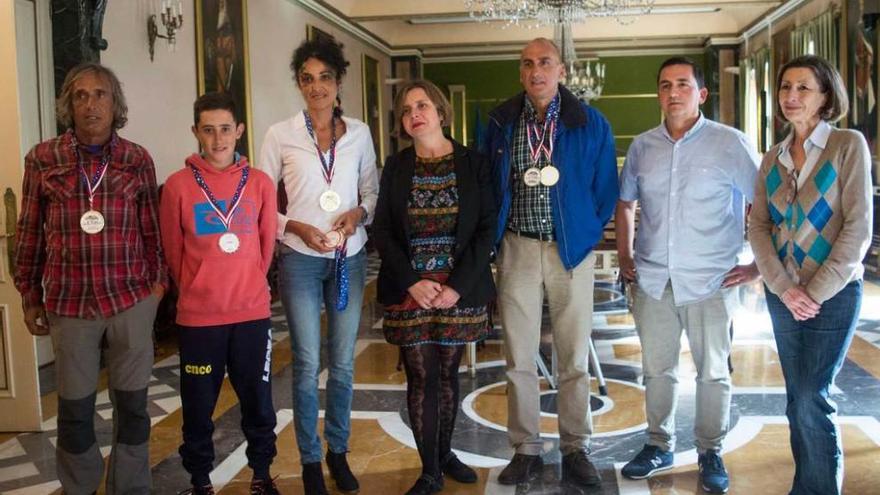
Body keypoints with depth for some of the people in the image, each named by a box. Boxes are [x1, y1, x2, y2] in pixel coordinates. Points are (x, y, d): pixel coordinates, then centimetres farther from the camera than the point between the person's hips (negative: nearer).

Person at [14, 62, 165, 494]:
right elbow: (29, 232, 6)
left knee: (132, 404, 8)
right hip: (68, 303, 0)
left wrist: (157, 281, 6)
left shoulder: (138, 160, 2)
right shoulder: (42, 158, 2)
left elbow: (152, 229, 7)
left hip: (132, 300, 0)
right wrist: (30, 296, 7)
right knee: (74, 408, 11)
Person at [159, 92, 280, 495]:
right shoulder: (178, 185, -4)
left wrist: (247, 287, 11)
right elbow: (172, 251, 4)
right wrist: (195, 292, 9)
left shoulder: (260, 183, 1)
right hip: (198, 315, -1)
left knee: (258, 399, 11)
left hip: (252, 312, 1)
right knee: (198, 404, 10)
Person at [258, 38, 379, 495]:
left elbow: (373, 191, 10)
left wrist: (358, 213, -10)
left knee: (342, 362, 11)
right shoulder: (281, 134, -3)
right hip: (301, 259, -2)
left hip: (349, 258, 3)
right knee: (307, 364, 2)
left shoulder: (359, 133, 4)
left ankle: (338, 451, 28)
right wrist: (295, 227, -14)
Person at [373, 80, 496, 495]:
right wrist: (413, 281, -11)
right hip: (408, 290, 0)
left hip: (460, 289, 0)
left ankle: (445, 453, 28)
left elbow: (487, 227, -4)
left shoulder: (472, 162, 0)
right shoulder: (395, 167, 5)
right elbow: (382, 230, 2)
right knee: (421, 378, 1)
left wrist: (458, 285, -13)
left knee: (448, 373, 10)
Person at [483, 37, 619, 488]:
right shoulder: (499, 122, 4)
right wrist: (494, 234, 7)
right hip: (517, 249, 1)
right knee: (519, 358, 5)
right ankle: (526, 450, 18)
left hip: (571, 248, -1)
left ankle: (575, 450, 19)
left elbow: (605, 189, 7)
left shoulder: (591, 124, 0)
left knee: (574, 358, 6)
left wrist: (587, 232, 3)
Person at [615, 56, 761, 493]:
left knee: (712, 372, 7)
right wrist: (624, 257, 11)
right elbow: (624, 203, 18)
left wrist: (759, 266, -7)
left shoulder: (729, 143, -5)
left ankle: (711, 453, 25)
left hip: (710, 280, -3)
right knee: (657, 369, 13)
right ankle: (659, 446, 30)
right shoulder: (642, 146, 6)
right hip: (652, 279, 4)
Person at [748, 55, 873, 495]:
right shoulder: (772, 158, 8)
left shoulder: (849, 145, -6)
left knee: (813, 398, -4)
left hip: (833, 293, -4)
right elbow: (758, 226, 3)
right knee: (797, 397, 10)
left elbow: (858, 227, -12)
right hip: (782, 294, 4)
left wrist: (817, 291, -14)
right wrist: (784, 288, -10)